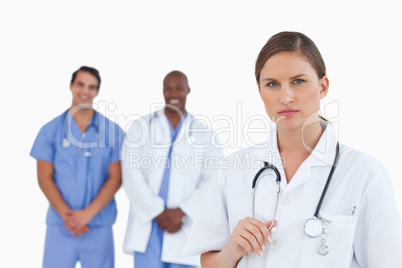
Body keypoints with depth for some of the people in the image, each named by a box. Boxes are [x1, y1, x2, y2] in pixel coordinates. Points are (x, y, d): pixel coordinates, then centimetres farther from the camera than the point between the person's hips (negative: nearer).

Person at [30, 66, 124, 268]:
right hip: (60, 224, 1)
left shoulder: (113, 131, 2)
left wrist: (87, 213, -10)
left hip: (99, 226, 0)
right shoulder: (50, 130, 5)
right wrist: (66, 214, -9)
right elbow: (44, 177, 2)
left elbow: (115, 178, -1)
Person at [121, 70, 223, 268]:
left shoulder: (204, 134, 8)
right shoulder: (141, 126, 7)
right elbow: (131, 173, -2)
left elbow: (212, 181, 0)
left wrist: (181, 211, -11)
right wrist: (157, 212, -9)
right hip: (147, 226, 0)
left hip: (184, 227, 1)